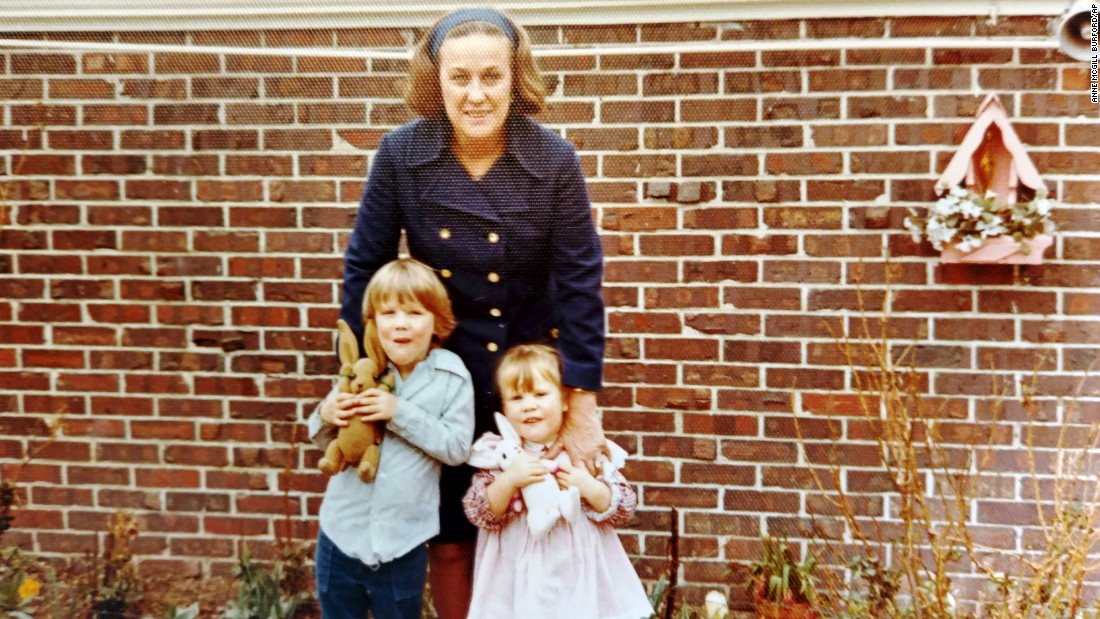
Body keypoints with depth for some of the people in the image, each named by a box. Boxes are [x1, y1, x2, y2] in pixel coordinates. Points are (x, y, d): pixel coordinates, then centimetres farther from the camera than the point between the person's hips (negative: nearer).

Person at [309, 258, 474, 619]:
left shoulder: (451, 378, -9)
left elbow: (457, 447, -15)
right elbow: (323, 442, 9)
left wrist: (401, 413, -22)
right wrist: (326, 416, -14)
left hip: (403, 544, -2)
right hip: (341, 534, 3)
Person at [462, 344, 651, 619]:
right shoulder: (498, 453, -2)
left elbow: (625, 509, -1)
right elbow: (478, 514, -8)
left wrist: (590, 488, -19)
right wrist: (508, 481, -23)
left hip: (578, 574, 1)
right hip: (518, 577, 0)